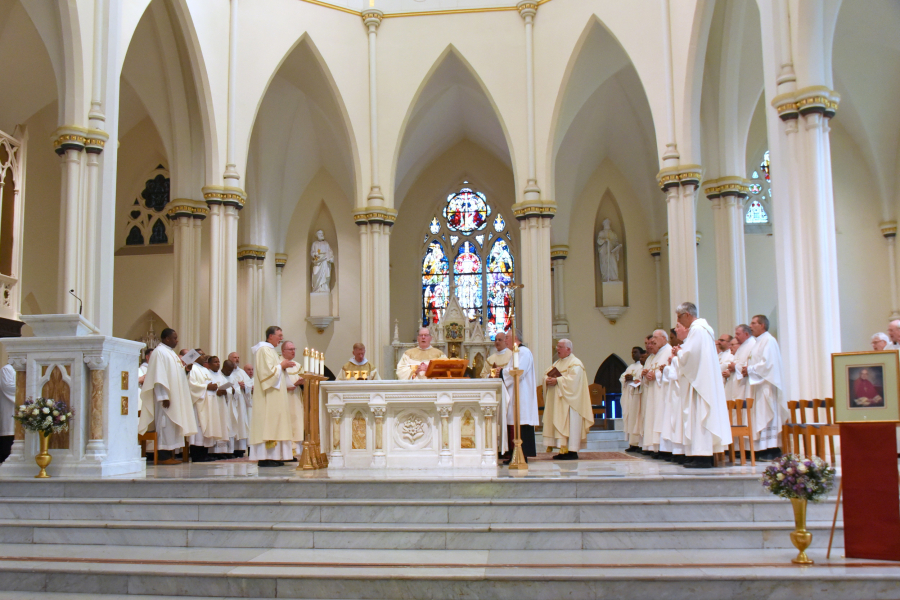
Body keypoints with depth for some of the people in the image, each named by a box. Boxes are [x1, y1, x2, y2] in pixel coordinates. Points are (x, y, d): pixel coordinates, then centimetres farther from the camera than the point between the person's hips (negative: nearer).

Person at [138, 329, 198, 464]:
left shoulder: (171, 353, 18)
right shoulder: (159, 352, -11)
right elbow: (159, 376, -18)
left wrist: (185, 369, 6)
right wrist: (164, 396, -22)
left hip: (175, 396, 9)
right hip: (167, 395, -9)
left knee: (173, 422, 8)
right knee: (165, 422, -7)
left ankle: (170, 454, 10)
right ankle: (163, 456, -5)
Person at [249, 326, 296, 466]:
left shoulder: (270, 350, 20)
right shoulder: (264, 350, -11)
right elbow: (267, 371, -20)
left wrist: (283, 365, 10)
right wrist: (281, 365, -9)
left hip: (274, 395, 11)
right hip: (268, 396, -11)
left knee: (273, 423, 7)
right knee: (268, 422, -12)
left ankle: (274, 456, 7)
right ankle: (265, 458, -13)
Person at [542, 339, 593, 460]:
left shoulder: (576, 364, -7)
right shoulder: (557, 363, 20)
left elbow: (573, 379, -21)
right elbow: (547, 373, 16)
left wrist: (557, 380, -21)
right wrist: (547, 379, -7)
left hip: (569, 401, -8)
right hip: (557, 402, 8)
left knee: (570, 424, -8)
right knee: (558, 425, 5)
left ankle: (572, 451, -6)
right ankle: (563, 450, 8)